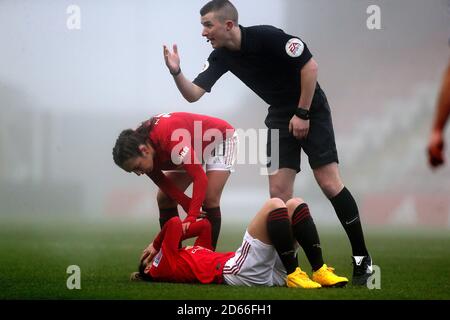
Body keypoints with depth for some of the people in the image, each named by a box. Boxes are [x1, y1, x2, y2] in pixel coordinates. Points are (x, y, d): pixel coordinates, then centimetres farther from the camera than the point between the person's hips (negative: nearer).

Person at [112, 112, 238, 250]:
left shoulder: (172, 138, -43)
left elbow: (200, 177, -41)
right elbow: (166, 186, -14)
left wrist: (191, 217, -42)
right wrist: (192, 210, -27)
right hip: (194, 148, 7)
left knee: (209, 199, -22)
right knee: (164, 198, -2)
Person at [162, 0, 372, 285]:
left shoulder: (266, 36, -22)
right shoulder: (221, 57, -3)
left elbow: (310, 65, -20)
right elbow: (193, 94, -4)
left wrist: (302, 113, -17)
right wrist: (176, 72, -23)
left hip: (310, 110, -6)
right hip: (280, 117, 7)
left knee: (329, 183, -14)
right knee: (279, 192, -6)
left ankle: (362, 259, -2)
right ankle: (319, 267, -2)